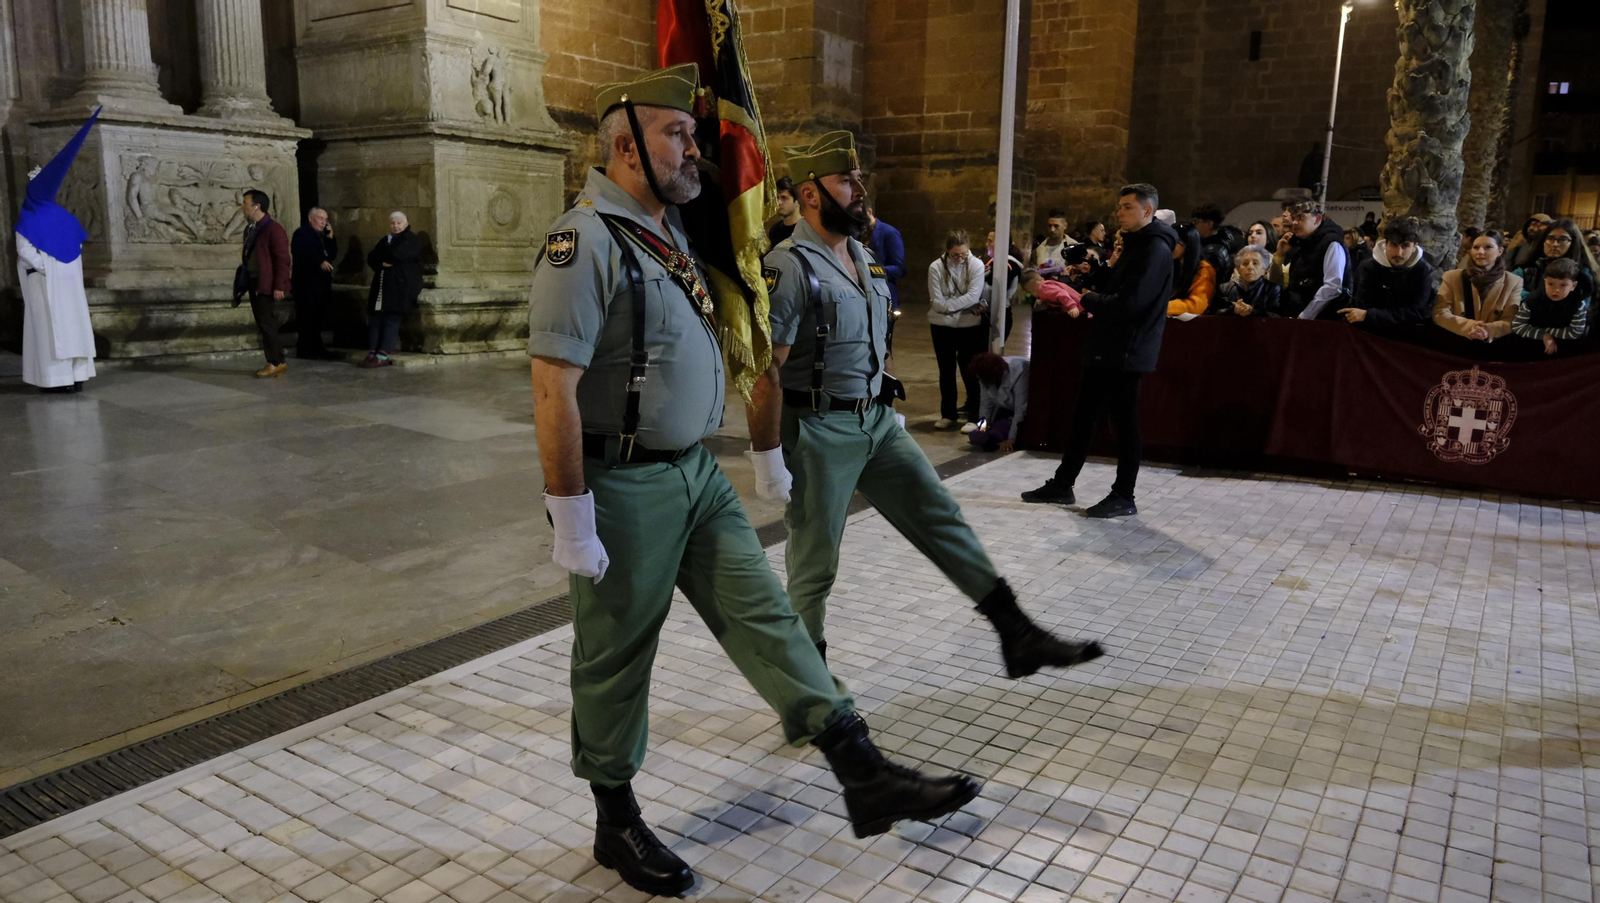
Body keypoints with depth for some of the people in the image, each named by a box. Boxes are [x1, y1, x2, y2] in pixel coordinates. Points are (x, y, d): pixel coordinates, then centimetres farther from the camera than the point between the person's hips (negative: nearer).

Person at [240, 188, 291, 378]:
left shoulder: (274, 229, -13)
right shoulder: (250, 229, 14)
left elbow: (282, 259, -17)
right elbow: (249, 257, 19)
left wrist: (279, 286, -20)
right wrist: (245, 280, 16)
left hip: (267, 286, -9)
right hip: (254, 284, 9)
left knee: (267, 324, -8)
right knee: (263, 325, 9)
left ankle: (276, 362, -2)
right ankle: (275, 362, 14)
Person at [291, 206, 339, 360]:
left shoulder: (322, 236, 21)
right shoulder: (301, 233, -5)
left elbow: (332, 255, 14)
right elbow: (300, 255, -19)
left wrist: (330, 238, 3)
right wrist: (320, 263, -28)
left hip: (321, 282, 8)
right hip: (307, 282, -8)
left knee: (318, 318, 8)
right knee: (307, 318, -7)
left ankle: (316, 348, 12)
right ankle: (305, 350, -4)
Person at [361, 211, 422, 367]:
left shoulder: (412, 240, 0)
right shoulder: (386, 239, 23)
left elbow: (397, 254, -17)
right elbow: (371, 258, 13)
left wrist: (381, 254, 2)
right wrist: (382, 263, -9)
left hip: (401, 286, -7)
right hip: (382, 286, 7)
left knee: (391, 320, -11)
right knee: (374, 318, -2)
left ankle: (382, 356, -12)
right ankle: (372, 354, -2)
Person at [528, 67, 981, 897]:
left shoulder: (672, 230, 11)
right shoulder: (586, 240, -16)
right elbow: (554, 390, -21)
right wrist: (571, 517, -21)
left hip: (696, 472, 8)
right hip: (623, 486, -8)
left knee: (765, 616, 6)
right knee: (615, 657, 7)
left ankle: (866, 778, 11)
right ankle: (616, 825, 26)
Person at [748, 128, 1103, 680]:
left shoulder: (858, 254, 12)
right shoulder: (789, 267, -17)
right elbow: (764, 373, -19)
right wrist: (767, 458, -20)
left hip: (875, 420, 8)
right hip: (817, 430, -8)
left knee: (942, 520, 6)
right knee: (815, 564, 5)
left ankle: (1017, 637, 12)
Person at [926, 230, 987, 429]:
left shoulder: (976, 265, -9)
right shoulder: (936, 267, -10)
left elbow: (973, 296, -17)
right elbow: (937, 303, -14)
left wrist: (948, 305, -17)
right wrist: (967, 306, -13)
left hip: (969, 326, -1)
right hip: (942, 326, 1)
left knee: (969, 370, 6)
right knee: (946, 371, 10)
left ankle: (974, 415, 17)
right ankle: (948, 414, 19)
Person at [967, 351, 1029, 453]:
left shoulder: (1018, 372, -35)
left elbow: (1021, 410, -32)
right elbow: (986, 403, -6)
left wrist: (1011, 439, -31)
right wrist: (984, 422, -23)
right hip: (1007, 409, 6)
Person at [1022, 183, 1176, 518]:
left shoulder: (1156, 249, -14)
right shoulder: (1136, 244, 17)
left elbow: (1130, 303, -24)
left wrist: (1090, 301, -9)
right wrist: (1097, 301, -1)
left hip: (1125, 351, -10)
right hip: (1106, 348, 10)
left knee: (1124, 423, 0)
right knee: (1083, 415, 13)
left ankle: (1123, 497, 10)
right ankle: (1062, 484, 23)